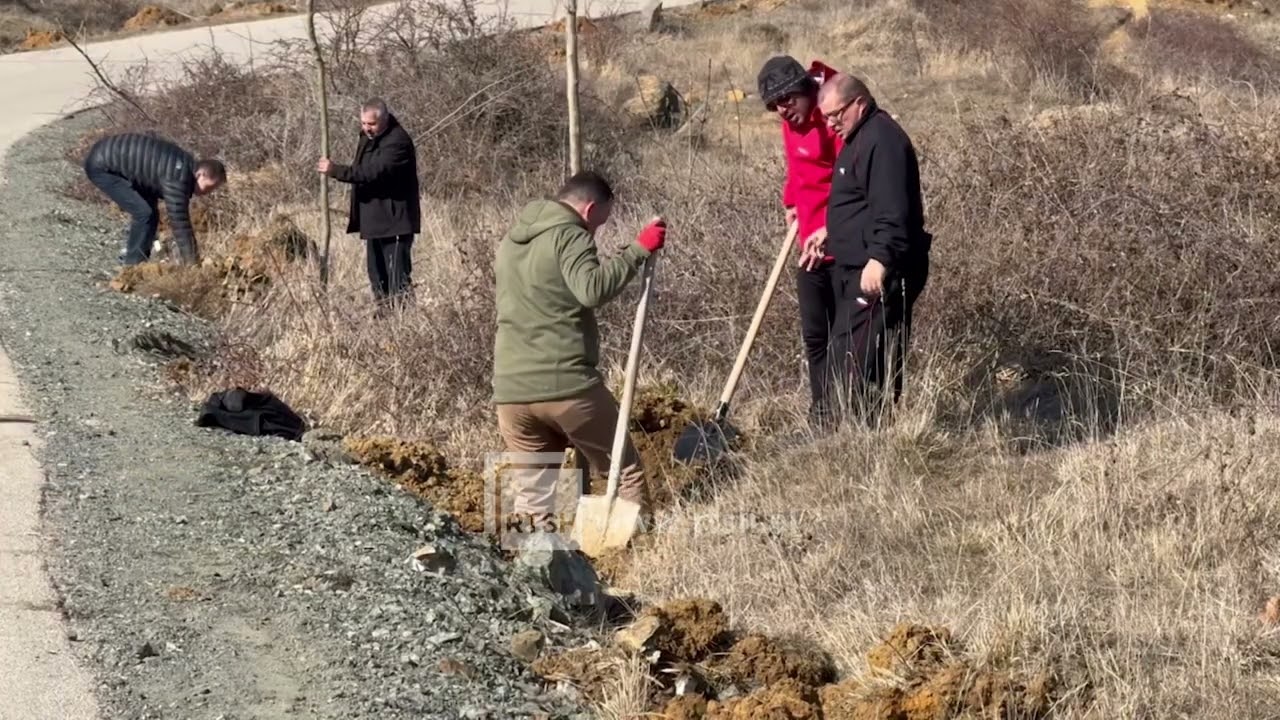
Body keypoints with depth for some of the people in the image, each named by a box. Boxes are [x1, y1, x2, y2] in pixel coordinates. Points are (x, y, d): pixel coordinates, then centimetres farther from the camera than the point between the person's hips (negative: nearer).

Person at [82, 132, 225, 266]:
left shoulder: (186, 167, 1)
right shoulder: (177, 177, -28)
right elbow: (178, 220, -26)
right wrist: (190, 263, -21)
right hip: (100, 166, -10)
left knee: (151, 214, 8)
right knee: (144, 214, -16)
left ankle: (129, 261, 17)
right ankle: (132, 267, -6)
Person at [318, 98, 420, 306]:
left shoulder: (398, 142, -18)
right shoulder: (367, 138, 13)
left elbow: (373, 172, -28)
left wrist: (336, 170, -29)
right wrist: (354, 214, 14)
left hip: (394, 221, -10)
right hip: (372, 220, 10)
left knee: (398, 278, -11)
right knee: (377, 276, 14)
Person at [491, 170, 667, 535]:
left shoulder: (510, 239, 20)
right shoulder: (568, 235, -5)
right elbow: (592, 289, -22)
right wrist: (638, 250, -20)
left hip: (512, 389, 6)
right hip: (568, 385, -6)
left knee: (531, 490, 11)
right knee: (625, 470, 8)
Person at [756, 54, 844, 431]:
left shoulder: (833, 119, -17)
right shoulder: (792, 124, 10)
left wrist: (830, 229, -27)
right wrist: (791, 203, 10)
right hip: (811, 247, 8)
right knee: (814, 335, 10)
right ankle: (822, 417, 18)